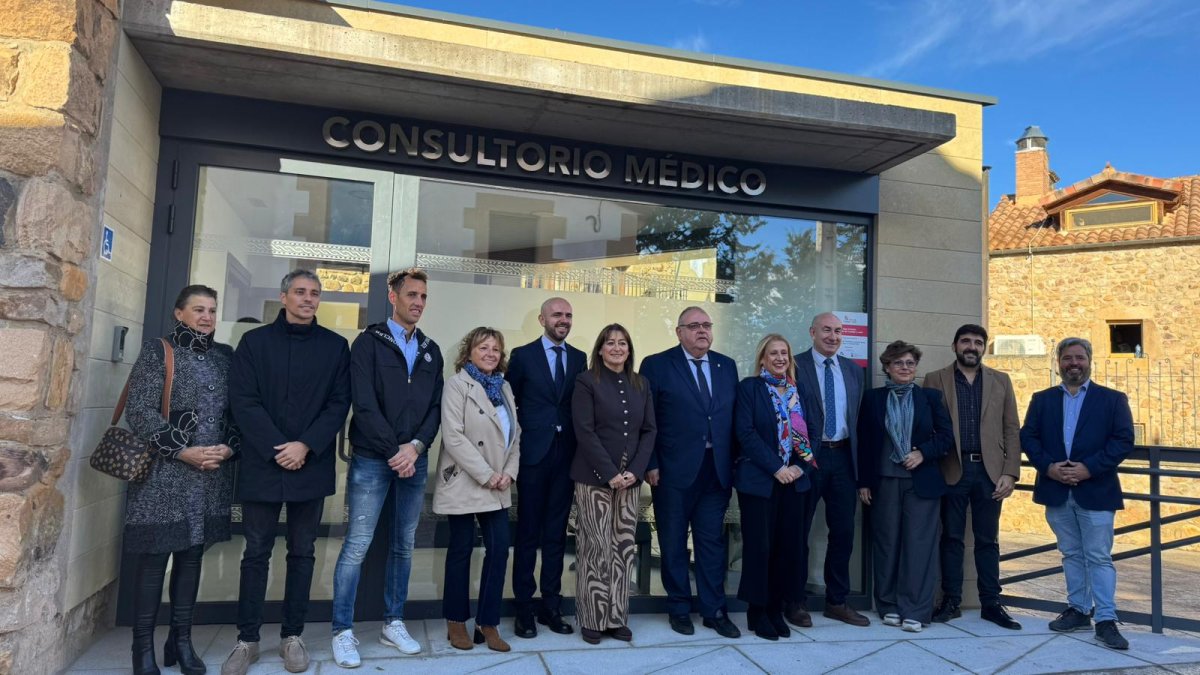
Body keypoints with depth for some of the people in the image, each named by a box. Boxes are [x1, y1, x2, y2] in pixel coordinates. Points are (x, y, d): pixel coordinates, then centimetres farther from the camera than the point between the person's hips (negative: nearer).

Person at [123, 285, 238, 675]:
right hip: (164, 473, -4)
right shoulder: (157, 352, -1)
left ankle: (181, 640, 21)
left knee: (192, 555, 10)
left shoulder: (225, 357, 11)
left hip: (212, 475, 4)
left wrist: (229, 447, -7)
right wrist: (183, 451, -15)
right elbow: (140, 412, -8)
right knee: (153, 557, 0)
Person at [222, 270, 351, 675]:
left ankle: (292, 636, 20)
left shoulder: (335, 346, 5)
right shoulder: (254, 341, 4)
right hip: (262, 464, 0)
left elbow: (339, 403, 0)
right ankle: (247, 640, 19)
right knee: (256, 553, 7)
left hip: (312, 466, 1)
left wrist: (305, 446, -12)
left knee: (302, 553, 9)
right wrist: (277, 449, -13)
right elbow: (243, 401, -4)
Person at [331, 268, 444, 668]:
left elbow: (436, 408, 6)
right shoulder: (369, 343, -2)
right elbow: (365, 405, -11)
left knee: (403, 546, 11)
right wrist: (393, 450, -15)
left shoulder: (431, 351, 12)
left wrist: (416, 446, -9)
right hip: (373, 460, -4)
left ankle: (393, 624, 22)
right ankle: (343, 631, 11)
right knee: (357, 546, -2)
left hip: (415, 461, 5)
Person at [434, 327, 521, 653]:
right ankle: (456, 622, 20)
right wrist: (486, 475, -17)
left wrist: (509, 472, -3)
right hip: (464, 483, -5)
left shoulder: (504, 387, 13)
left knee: (499, 549, 0)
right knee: (461, 550, 5)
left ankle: (488, 622, 12)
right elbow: (453, 436, -16)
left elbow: (514, 434, 13)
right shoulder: (457, 384, -6)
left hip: (498, 487, 5)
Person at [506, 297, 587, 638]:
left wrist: (581, 448, 1)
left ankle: (551, 605, 19)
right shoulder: (523, 355, 0)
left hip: (566, 455, 3)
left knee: (557, 533, 9)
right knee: (528, 532, 4)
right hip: (534, 453, -3)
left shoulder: (579, 358, 9)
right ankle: (524, 607, 14)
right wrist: (517, 440, -2)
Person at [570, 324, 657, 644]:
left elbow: (649, 430, 8)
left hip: (630, 478, 4)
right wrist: (610, 473, -16)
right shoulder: (586, 382, -3)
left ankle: (617, 618, 18)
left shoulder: (640, 385, 11)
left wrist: (634, 470, -6)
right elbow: (585, 432, -10)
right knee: (596, 549, -1)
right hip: (594, 478, -4)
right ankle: (592, 619, 12)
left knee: (623, 549, 7)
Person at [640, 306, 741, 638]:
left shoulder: (727, 366, 10)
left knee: (712, 542, 10)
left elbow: (735, 417, 10)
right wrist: (650, 465, -8)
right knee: (674, 544, 9)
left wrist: (734, 462, 5)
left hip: (717, 471, 3)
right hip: (674, 472, -3)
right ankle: (679, 609, 24)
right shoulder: (656, 365, -3)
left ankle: (714, 610, 23)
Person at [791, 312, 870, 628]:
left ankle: (837, 601, 26)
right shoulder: (794, 366, -5)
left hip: (843, 457, 5)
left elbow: (858, 417, 11)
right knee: (799, 531, 6)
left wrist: (860, 465, 7)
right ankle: (796, 601, 19)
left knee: (843, 531, 11)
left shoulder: (854, 370, 11)